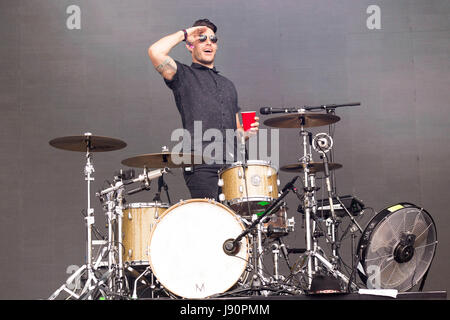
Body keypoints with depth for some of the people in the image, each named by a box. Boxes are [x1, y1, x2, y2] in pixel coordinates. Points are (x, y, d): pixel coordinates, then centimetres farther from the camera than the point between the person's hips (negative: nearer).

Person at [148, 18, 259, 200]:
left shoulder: (227, 85, 28)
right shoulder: (184, 76, 10)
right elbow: (155, 52, -9)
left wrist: (247, 132, 7)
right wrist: (184, 34, 6)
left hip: (232, 165, 5)